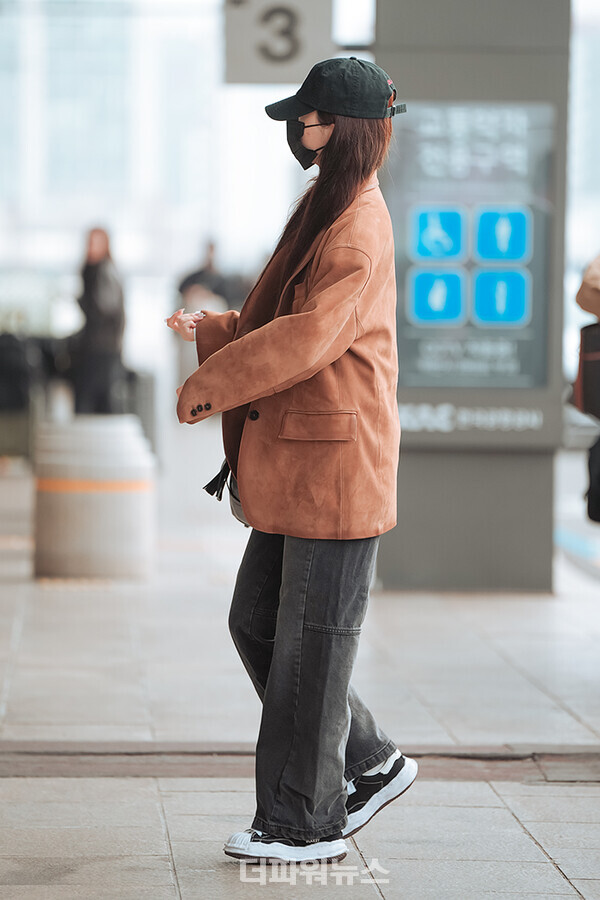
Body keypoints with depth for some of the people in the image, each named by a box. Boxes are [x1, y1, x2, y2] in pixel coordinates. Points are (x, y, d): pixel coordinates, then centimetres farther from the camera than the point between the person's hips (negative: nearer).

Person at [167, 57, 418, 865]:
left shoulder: (358, 234, -17)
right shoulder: (328, 211, 16)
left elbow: (308, 338, -24)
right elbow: (276, 318, 22)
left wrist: (207, 388, -16)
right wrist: (211, 330, 5)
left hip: (335, 465, -10)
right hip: (294, 463, 10)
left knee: (310, 645, -2)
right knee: (256, 622, 14)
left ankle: (308, 822, 10)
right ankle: (370, 764, 25)